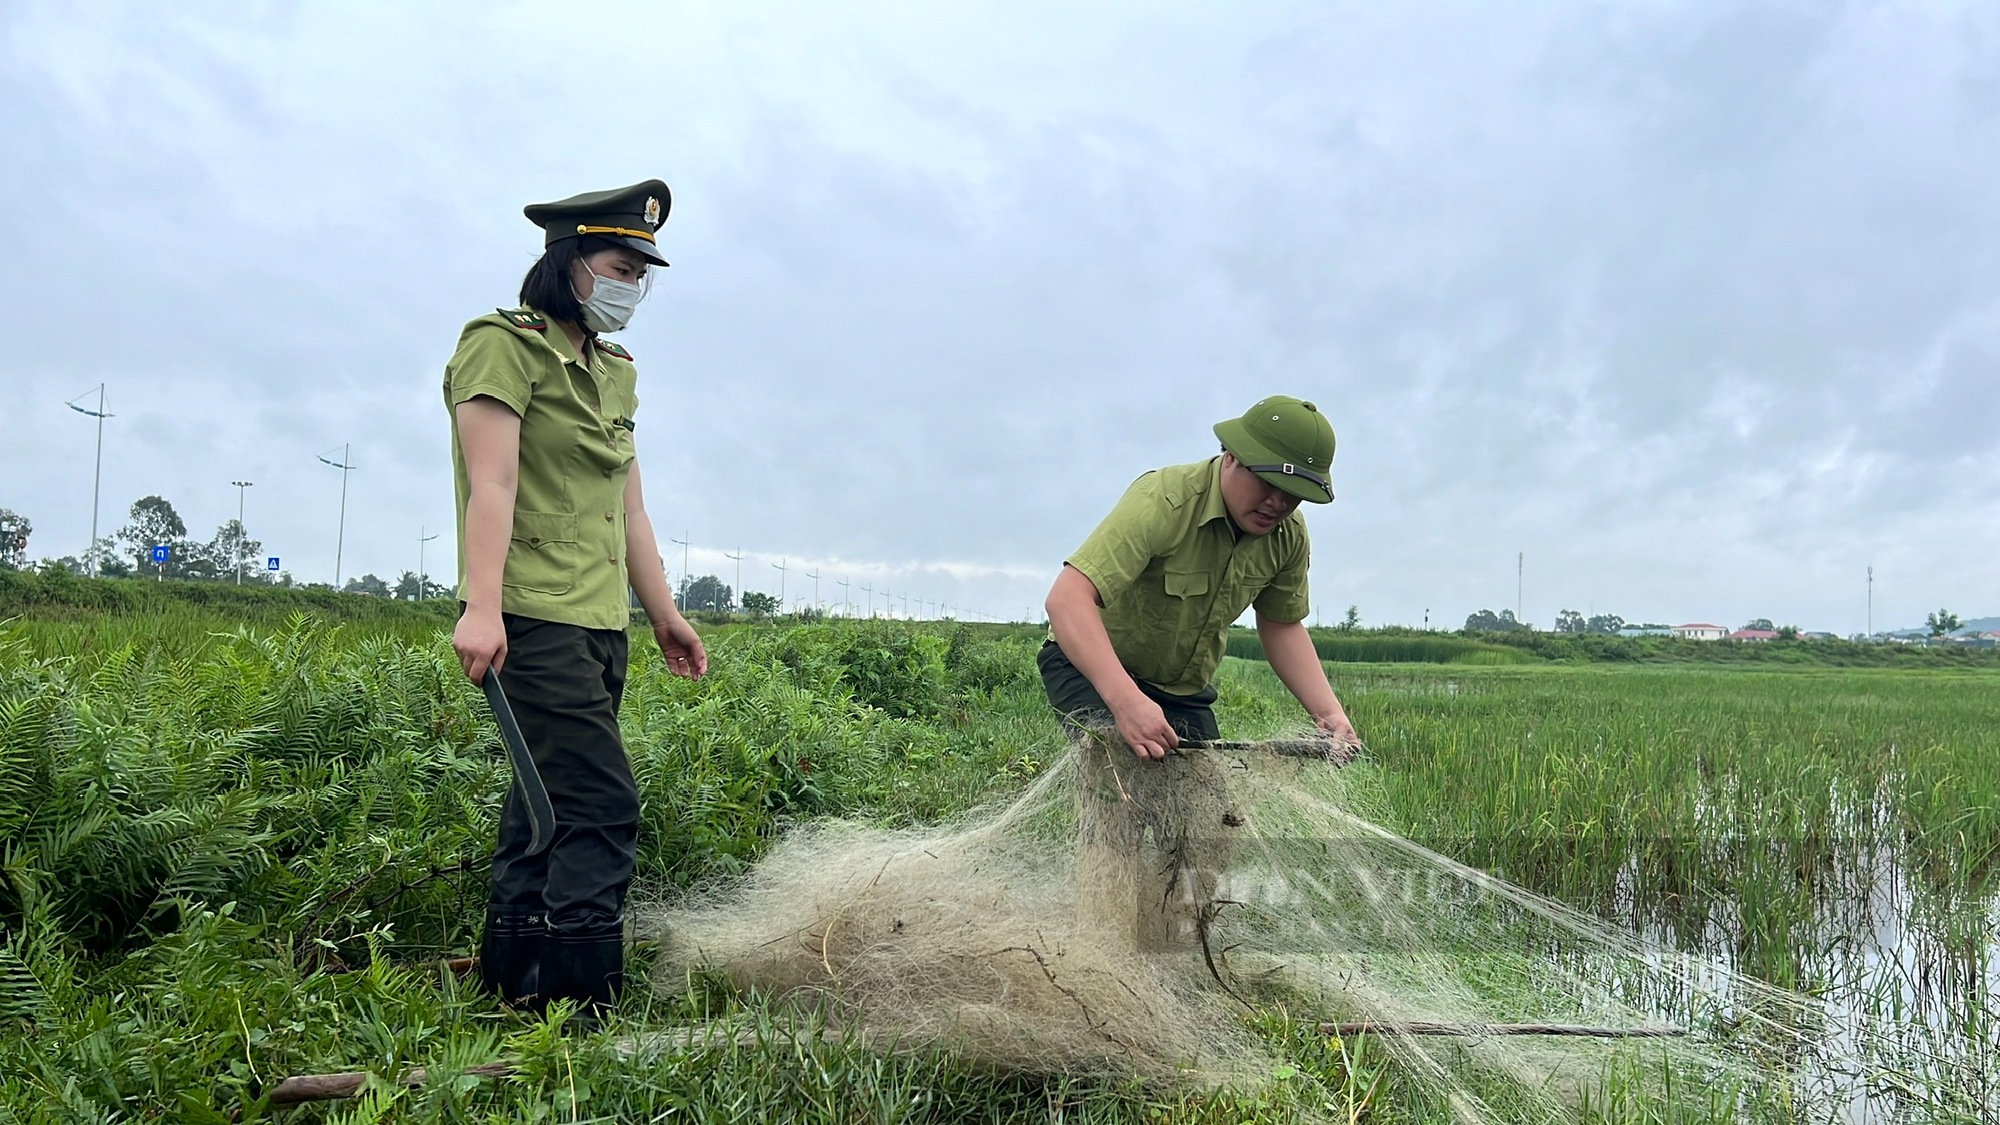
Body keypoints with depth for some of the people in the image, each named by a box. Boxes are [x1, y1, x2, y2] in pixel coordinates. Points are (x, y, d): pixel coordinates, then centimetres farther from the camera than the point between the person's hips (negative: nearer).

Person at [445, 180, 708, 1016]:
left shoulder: (615, 372, 21)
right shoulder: (504, 345, -3)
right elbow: (492, 485, -15)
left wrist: (664, 616, 20)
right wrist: (481, 607, -25)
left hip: (600, 624, 8)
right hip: (532, 619, -8)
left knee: (547, 810, 11)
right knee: (603, 806, -14)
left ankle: (508, 983, 20)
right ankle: (578, 997, -8)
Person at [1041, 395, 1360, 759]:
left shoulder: (1290, 535, -9)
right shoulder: (1164, 501, -31)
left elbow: (1281, 626, 7)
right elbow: (1068, 599, -41)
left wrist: (1329, 711, -8)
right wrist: (1127, 701, -53)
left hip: (1185, 690, 7)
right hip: (1092, 666, -7)